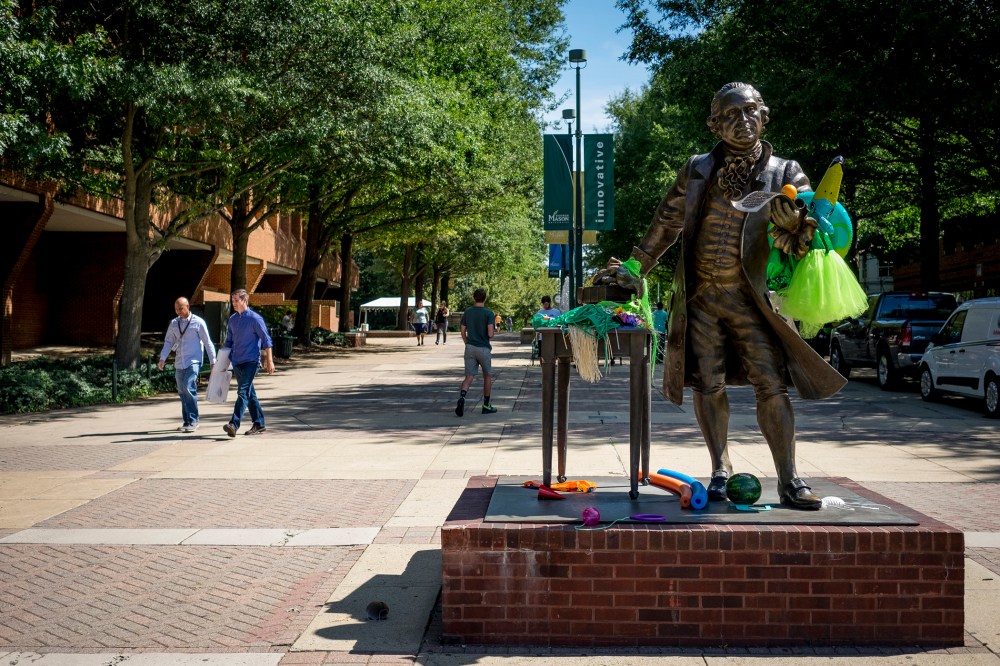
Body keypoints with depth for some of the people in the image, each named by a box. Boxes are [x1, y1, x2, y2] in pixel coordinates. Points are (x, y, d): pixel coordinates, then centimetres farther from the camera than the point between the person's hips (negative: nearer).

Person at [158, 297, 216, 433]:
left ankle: (193, 421, -13)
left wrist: (212, 361, -1)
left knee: (188, 387, -20)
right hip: (179, 363, 6)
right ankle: (186, 421, 18)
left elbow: (207, 342, -1)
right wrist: (162, 359, 0)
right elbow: (168, 342, 12)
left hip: (194, 361, -6)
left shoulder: (198, 322, -4)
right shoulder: (173, 323, 10)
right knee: (182, 392, 8)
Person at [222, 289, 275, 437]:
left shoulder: (255, 318, -8)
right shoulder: (232, 319, 12)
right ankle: (259, 424, 19)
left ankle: (234, 424, -22)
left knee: (243, 392, -15)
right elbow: (229, 341, 20)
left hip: (250, 362, -7)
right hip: (236, 362, 7)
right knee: (249, 394, 12)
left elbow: (266, 340, -6)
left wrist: (269, 361, -9)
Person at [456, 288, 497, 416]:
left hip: (470, 348, 3)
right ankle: (486, 405, 19)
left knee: (469, 376, 2)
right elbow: (490, 334, -16)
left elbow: (463, 332, 7)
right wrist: (494, 329, 6)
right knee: (487, 376, 14)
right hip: (483, 348, -3)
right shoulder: (489, 313, -9)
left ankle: (462, 397, -26)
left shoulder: (467, 312, 5)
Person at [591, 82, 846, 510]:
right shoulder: (697, 170, 6)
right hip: (700, 296, 1)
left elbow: (804, 241, -3)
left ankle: (789, 480, 1)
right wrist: (633, 268, 12)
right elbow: (665, 225, 14)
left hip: (749, 297, -1)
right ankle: (721, 472, 17)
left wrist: (792, 225, -27)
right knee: (709, 385, 4)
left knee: (771, 385, -6)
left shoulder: (784, 174, 2)